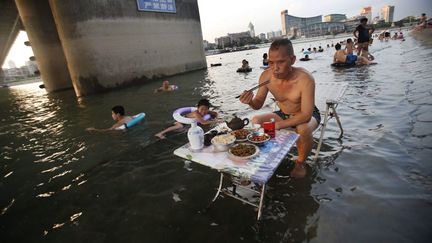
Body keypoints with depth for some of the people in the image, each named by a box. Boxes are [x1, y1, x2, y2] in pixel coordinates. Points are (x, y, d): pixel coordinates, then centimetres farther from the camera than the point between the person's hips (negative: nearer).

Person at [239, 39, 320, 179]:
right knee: (255, 121, -14)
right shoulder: (266, 76, -19)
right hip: (283, 114, 4)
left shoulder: (305, 79, -33)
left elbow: (306, 115, -33)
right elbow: (258, 104, -7)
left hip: (307, 115, -4)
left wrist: (279, 125, -35)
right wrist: (250, 102, -31)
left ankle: (300, 163, -3)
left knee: (304, 130, -36)